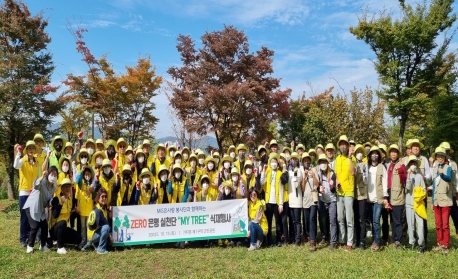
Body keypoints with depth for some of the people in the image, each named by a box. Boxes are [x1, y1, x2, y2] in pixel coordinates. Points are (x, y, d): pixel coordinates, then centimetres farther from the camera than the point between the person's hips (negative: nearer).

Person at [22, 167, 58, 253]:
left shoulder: (54, 186, 1)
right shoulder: (43, 182, -21)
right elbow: (36, 185, -45)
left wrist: (50, 203, -11)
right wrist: (42, 177, -65)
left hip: (40, 208, 7)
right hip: (31, 207, -7)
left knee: (45, 226, 0)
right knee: (35, 226, -13)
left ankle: (43, 245, 15)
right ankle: (30, 246, 5)